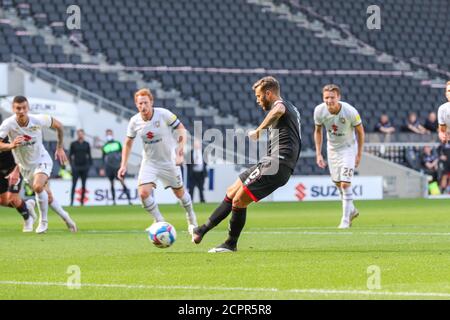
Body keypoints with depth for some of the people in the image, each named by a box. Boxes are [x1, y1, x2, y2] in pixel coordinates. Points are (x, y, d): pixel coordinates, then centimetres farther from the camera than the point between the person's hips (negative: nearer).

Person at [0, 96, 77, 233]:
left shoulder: (38, 120, -21)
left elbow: (58, 125, -2)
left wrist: (60, 148, 3)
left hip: (42, 160, -2)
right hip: (25, 166, 2)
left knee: (38, 186, -29)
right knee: (48, 197, 8)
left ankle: (43, 222, -8)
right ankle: (65, 218, 35)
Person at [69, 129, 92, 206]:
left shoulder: (86, 144, 7)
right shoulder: (73, 144, 2)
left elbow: (89, 155, 11)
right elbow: (70, 155, 4)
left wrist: (90, 164, 4)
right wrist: (71, 164, -6)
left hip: (84, 166, 2)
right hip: (76, 166, -2)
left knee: (83, 185, 4)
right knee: (74, 184, -7)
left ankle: (82, 201, 10)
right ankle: (71, 201, -9)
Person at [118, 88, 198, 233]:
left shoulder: (164, 114, -20)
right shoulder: (135, 121, -11)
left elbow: (181, 129, -10)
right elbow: (128, 143, 4)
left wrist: (180, 151, -22)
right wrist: (123, 165, -1)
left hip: (169, 160, -2)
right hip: (149, 161, 2)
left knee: (179, 192, 12)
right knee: (143, 193, -18)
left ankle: (191, 220, 40)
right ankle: (160, 221, 3)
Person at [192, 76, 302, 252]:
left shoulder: (281, 104, -8)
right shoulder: (290, 109, 24)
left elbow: (278, 110, -35)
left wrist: (259, 130, -31)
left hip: (276, 164, -11)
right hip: (273, 162, 11)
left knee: (239, 200, -8)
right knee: (232, 192, 15)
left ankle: (231, 244, 6)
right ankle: (203, 230, 20)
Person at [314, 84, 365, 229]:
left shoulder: (350, 112, -28)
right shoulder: (319, 111, -19)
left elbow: (360, 131, -10)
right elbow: (318, 131, 0)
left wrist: (359, 154, -7)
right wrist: (318, 154, -4)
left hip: (348, 148, -4)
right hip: (332, 149, 4)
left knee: (345, 184, -14)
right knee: (337, 183, 14)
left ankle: (346, 219, -4)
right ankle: (351, 210, 38)